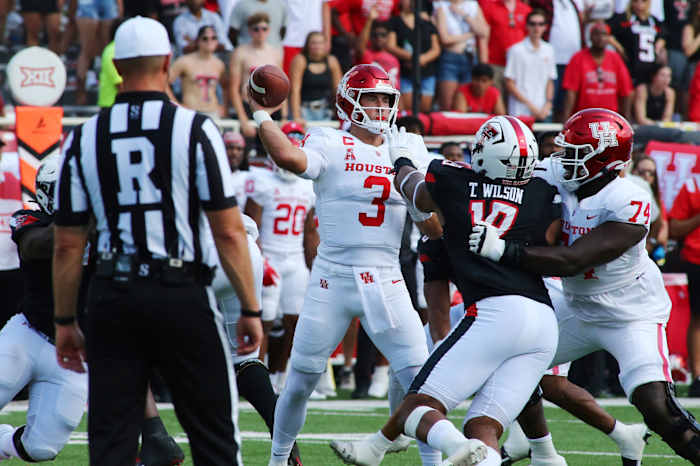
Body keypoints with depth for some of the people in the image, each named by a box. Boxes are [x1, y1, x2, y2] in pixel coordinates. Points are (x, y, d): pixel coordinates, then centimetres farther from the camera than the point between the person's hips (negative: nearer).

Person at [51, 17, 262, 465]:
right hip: (182, 294, -2)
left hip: (113, 295, 3)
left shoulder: (84, 139, 3)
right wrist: (250, 308, -1)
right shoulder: (194, 130, -5)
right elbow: (228, 232, -8)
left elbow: (68, 244, 5)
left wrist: (65, 321, 14)